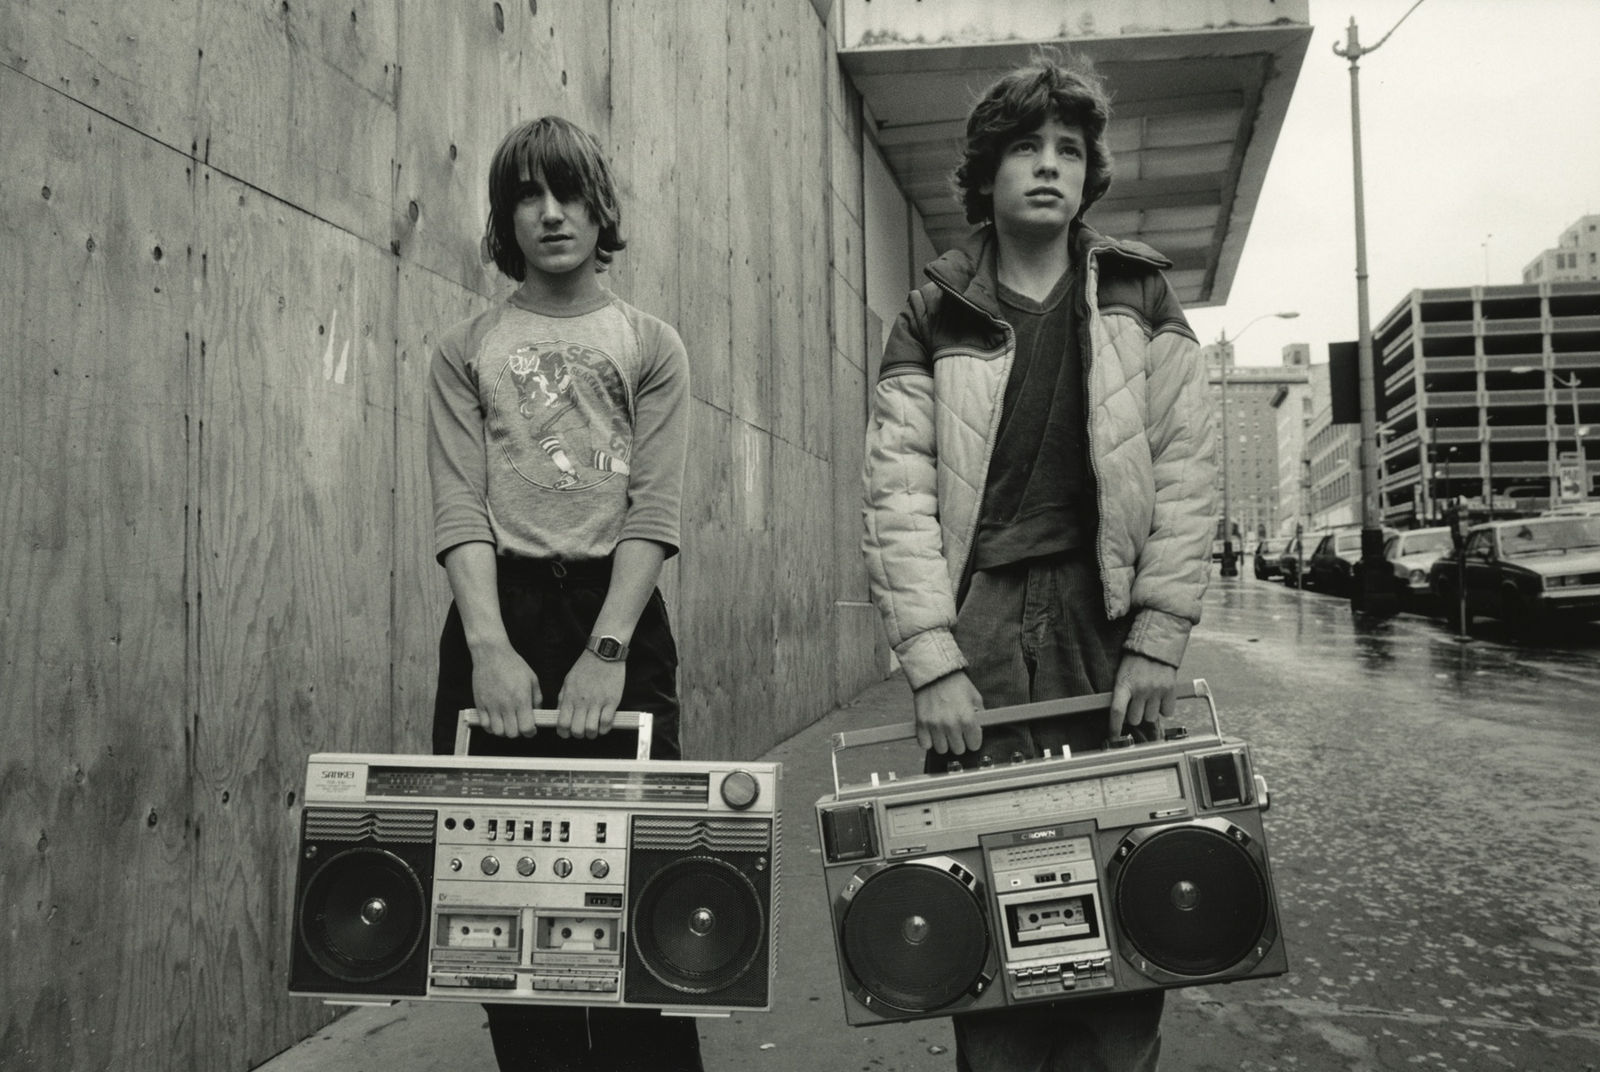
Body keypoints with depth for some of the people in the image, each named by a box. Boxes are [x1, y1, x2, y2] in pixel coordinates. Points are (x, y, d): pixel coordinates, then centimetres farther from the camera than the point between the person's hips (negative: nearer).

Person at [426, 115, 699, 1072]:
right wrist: (490, 646, -16)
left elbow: (655, 513, -2)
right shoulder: (467, 350, 11)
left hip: (619, 611, -1)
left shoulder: (650, 346, 9)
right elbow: (460, 507, -1)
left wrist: (606, 650, -15)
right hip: (500, 612, 1)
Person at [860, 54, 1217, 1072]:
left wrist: (1157, 645, -5)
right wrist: (933, 666, -10)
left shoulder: (1140, 300, 10)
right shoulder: (935, 320, 7)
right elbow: (900, 498, -1)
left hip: (1106, 620, 1)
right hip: (976, 627, 0)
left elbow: (1184, 478, 4)